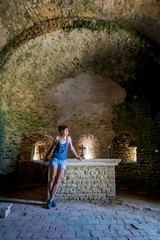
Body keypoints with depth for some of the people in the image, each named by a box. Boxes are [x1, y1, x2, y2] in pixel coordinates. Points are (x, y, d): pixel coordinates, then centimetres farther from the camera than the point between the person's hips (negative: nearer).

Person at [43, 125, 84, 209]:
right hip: (55, 159, -2)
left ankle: (50, 200, 8)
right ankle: (52, 199, 10)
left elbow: (72, 148, 15)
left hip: (63, 161, 2)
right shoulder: (57, 138, -1)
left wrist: (77, 157, 17)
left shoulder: (68, 138, 7)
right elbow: (51, 148, 10)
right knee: (52, 179, -5)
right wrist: (45, 157, 15)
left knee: (57, 181, -2)